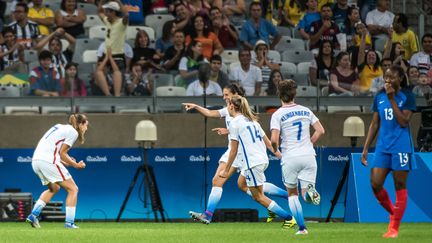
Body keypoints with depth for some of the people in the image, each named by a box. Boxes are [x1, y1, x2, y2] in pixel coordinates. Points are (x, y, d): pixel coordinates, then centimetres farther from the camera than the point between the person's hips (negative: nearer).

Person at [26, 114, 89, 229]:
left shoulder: (60, 127, 25)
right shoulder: (73, 132, 0)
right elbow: (62, 153, -7)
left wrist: (65, 162, 20)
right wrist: (76, 165, 5)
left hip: (36, 160, 9)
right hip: (48, 161, -9)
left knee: (54, 188, 28)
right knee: (73, 189, 2)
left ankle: (33, 215, 17)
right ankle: (69, 223, -5)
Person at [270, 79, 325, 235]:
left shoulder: (278, 115, -4)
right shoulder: (305, 111, 8)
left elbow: (274, 139, -14)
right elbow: (320, 131, 7)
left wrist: (275, 150, 8)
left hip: (290, 158, -2)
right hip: (308, 156, 2)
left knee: (292, 193, 15)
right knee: (305, 195, 4)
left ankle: (302, 227, 5)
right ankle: (310, 190, -34)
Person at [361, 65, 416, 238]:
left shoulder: (407, 97, -4)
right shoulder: (379, 97, 10)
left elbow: (403, 121, -15)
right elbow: (374, 124, 14)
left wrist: (392, 99, -16)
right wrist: (365, 149, 9)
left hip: (401, 147, -5)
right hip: (383, 146, 5)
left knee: (400, 185, 0)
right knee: (375, 184, -5)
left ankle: (394, 227, 4)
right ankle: (393, 213, 20)